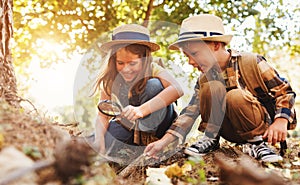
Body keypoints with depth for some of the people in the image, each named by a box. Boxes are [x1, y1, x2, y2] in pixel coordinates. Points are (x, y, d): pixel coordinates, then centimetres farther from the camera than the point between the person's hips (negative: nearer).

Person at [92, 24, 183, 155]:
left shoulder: (153, 69, -22)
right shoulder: (109, 81, -13)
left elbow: (177, 89, -41)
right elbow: (103, 115, -11)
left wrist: (142, 109, -52)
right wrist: (99, 140, -32)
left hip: (156, 124, -2)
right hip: (128, 128, 3)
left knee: (154, 85, -29)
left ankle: (152, 135, -16)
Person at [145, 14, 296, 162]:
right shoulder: (204, 79, 2)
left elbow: (284, 91, -8)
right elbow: (190, 113, -4)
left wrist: (280, 121, -23)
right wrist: (164, 141, -14)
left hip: (263, 129, -3)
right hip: (233, 133, 4)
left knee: (235, 97, -33)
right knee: (212, 88, -21)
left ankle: (256, 142, -12)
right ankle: (210, 139, -5)